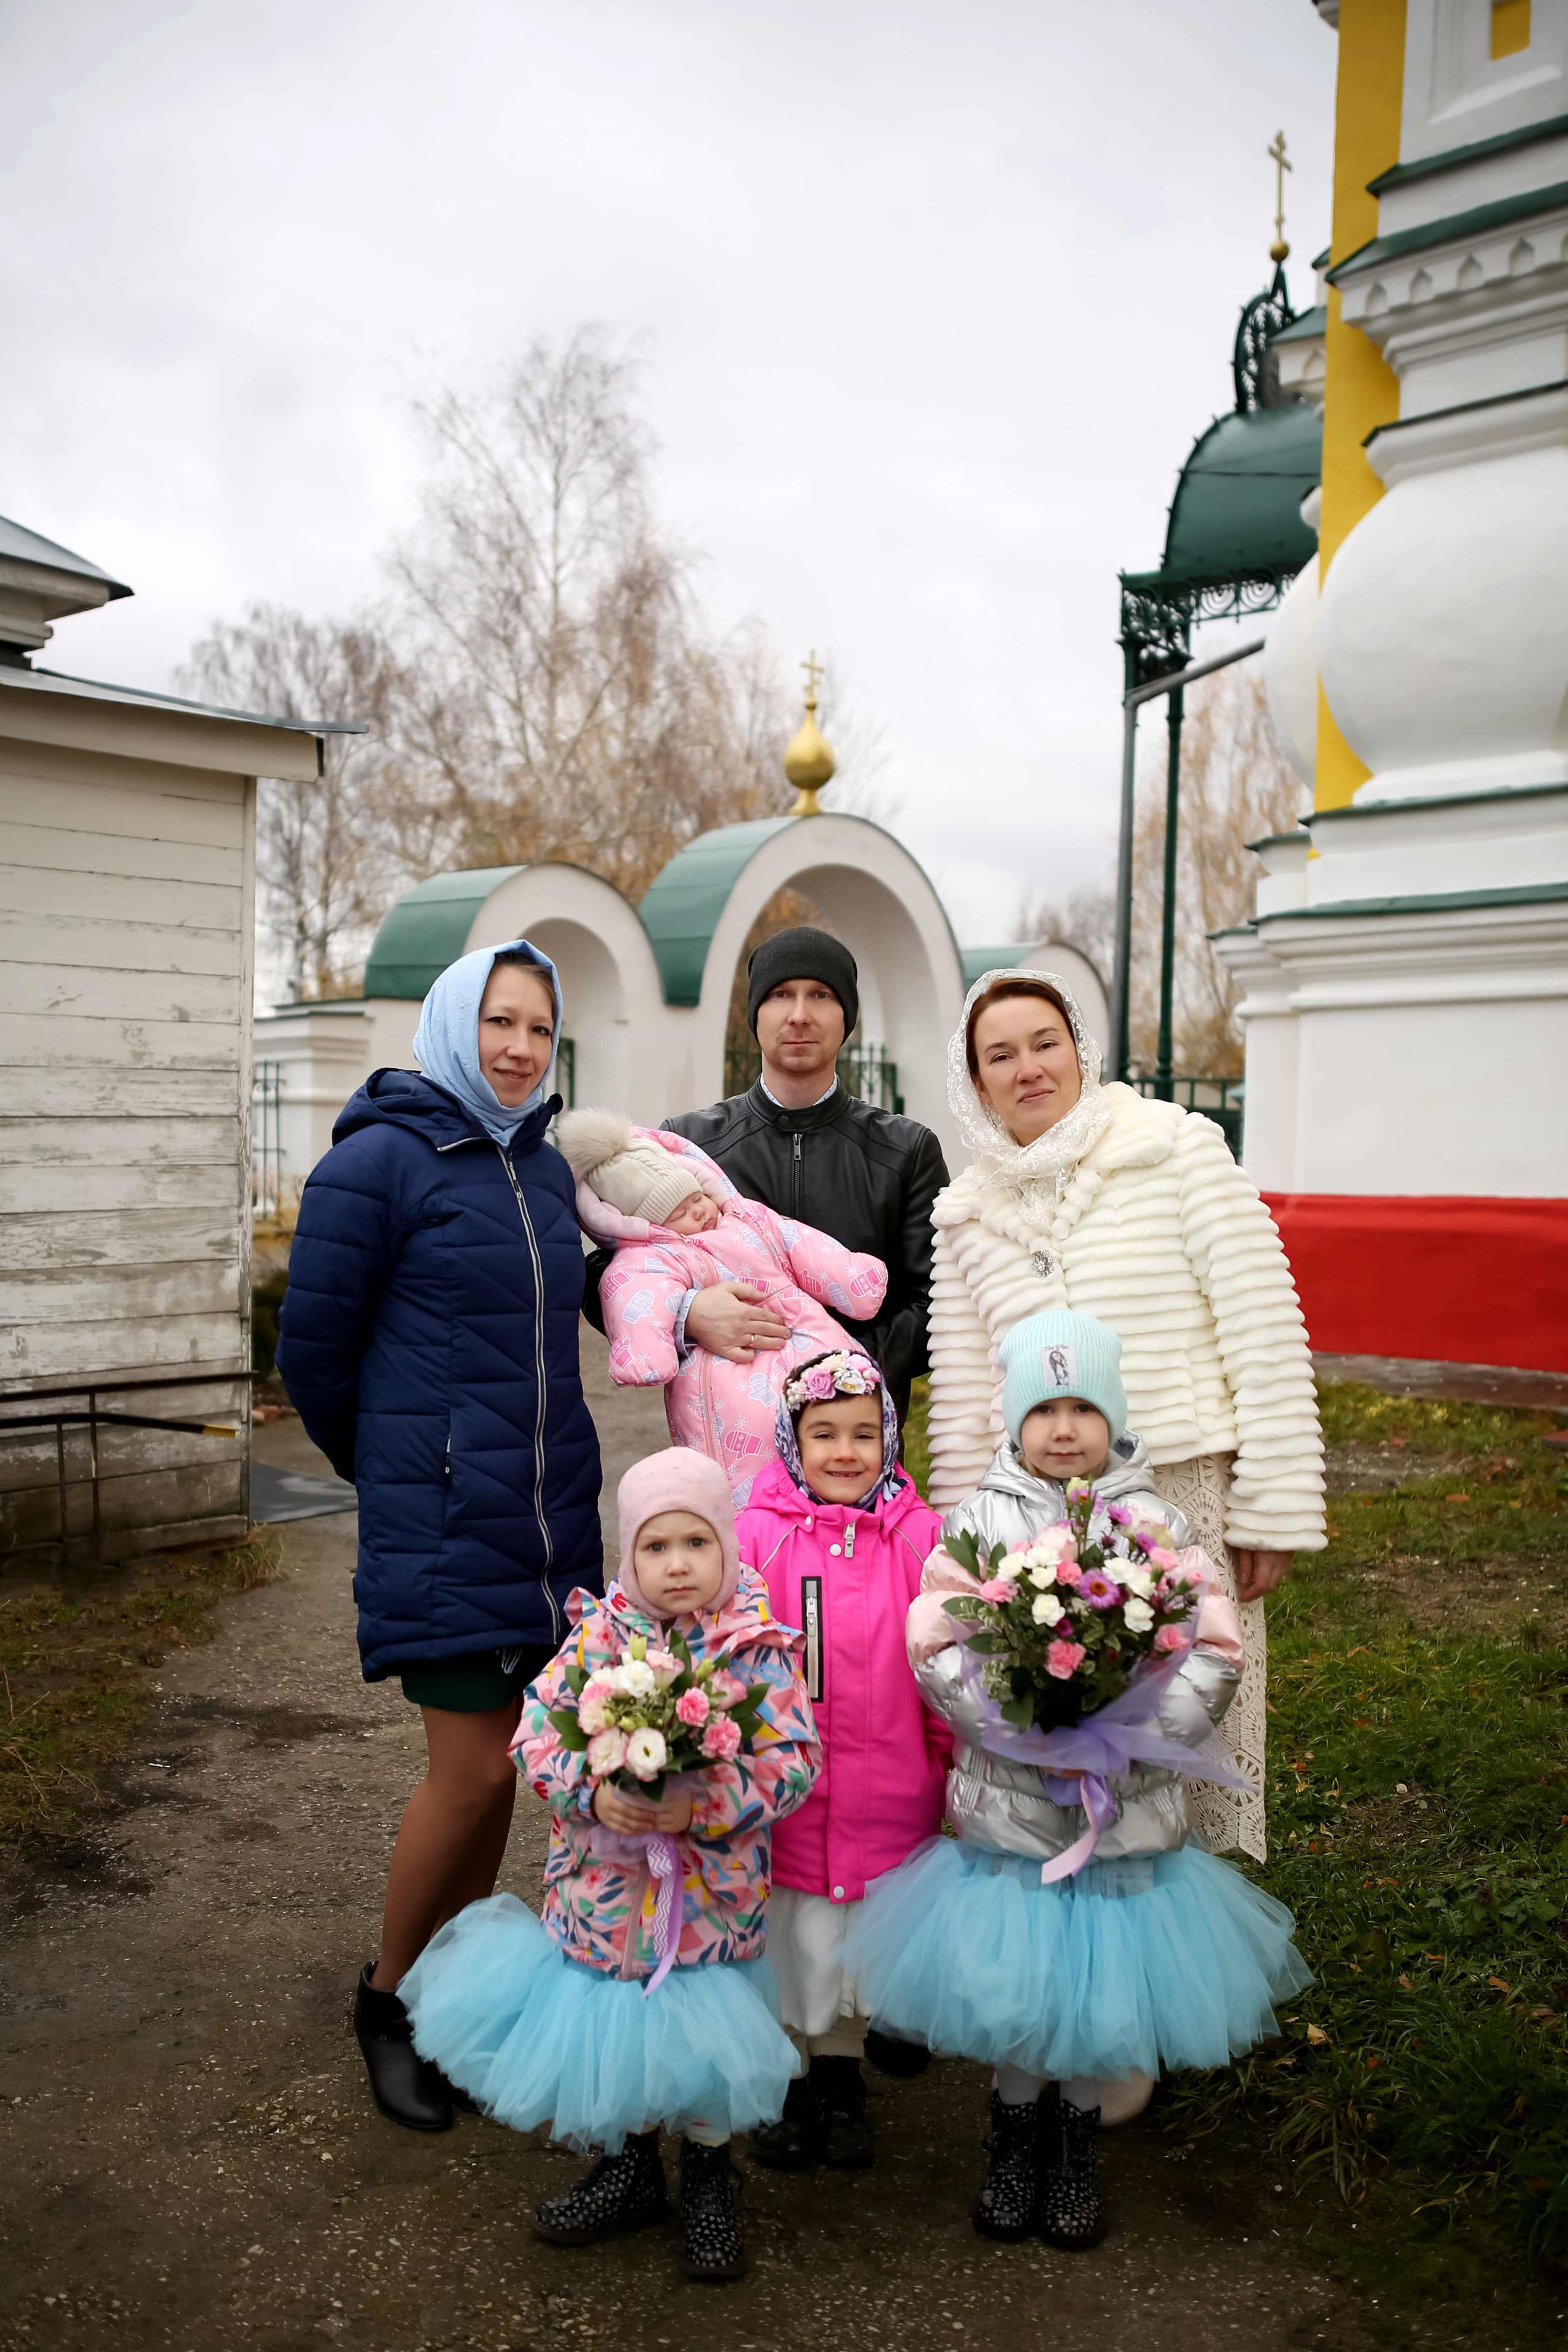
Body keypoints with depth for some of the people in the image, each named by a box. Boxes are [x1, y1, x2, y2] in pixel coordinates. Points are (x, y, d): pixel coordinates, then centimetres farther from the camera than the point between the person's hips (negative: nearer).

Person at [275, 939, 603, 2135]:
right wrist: (390, 1466, 6)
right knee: (475, 1769, -4)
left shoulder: (545, 1165, 10)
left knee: (503, 1763, 12)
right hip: (444, 1526, -6)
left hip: (553, 1518, 6)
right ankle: (389, 1997, 21)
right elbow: (313, 1345, -5)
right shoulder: (380, 1161, -10)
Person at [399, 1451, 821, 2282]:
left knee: (698, 2029, 12)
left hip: (710, 1894, -2)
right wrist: (593, 1791, -24)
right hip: (605, 1886, 2)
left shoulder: (760, 1649, -12)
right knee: (612, 2025, 17)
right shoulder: (596, 1636, -6)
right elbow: (536, 1733, -7)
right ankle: (630, 2165, 44)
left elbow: (794, 1764, -16)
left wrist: (700, 1807, -27)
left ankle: (708, 2174, 40)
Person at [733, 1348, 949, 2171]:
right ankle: (787, 2084, 33)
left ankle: (840, 2081, 38)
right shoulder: (758, 1534, -9)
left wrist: (954, 1760, 4)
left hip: (885, 1788, 1)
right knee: (788, 1938, 12)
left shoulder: (918, 1535, -5)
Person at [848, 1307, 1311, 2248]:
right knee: (1012, 1979, 10)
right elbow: (936, 1643, -10)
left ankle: (1078, 2149, 38)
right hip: (1009, 1803, -1)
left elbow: (1216, 1651, -5)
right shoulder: (981, 1520, -4)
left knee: (1104, 1984, 12)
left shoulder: (1154, 1523, -2)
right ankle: (1017, 2141, 37)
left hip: (1130, 1808, 1)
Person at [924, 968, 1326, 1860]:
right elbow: (962, 1395, 13)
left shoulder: (1178, 1146, -3)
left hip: (1186, 1495, -3)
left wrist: (1276, 1508, -9)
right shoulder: (969, 1211, 9)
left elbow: (1265, 1328, -6)